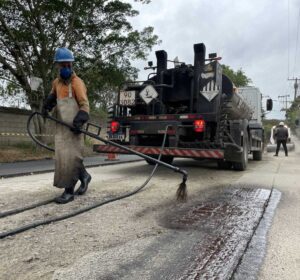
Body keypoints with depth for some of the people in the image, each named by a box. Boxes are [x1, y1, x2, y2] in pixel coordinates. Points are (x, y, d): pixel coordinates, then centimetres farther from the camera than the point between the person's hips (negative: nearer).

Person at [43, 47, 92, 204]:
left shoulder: (76, 82, -8)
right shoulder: (56, 82, 14)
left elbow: (85, 105, -15)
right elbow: (52, 97, 31)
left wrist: (79, 121, -30)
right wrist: (47, 106, 10)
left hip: (73, 126, -7)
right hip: (61, 126, 7)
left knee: (71, 157, -8)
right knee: (63, 156, 9)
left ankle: (69, 191, 1)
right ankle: (84, 176, 29)